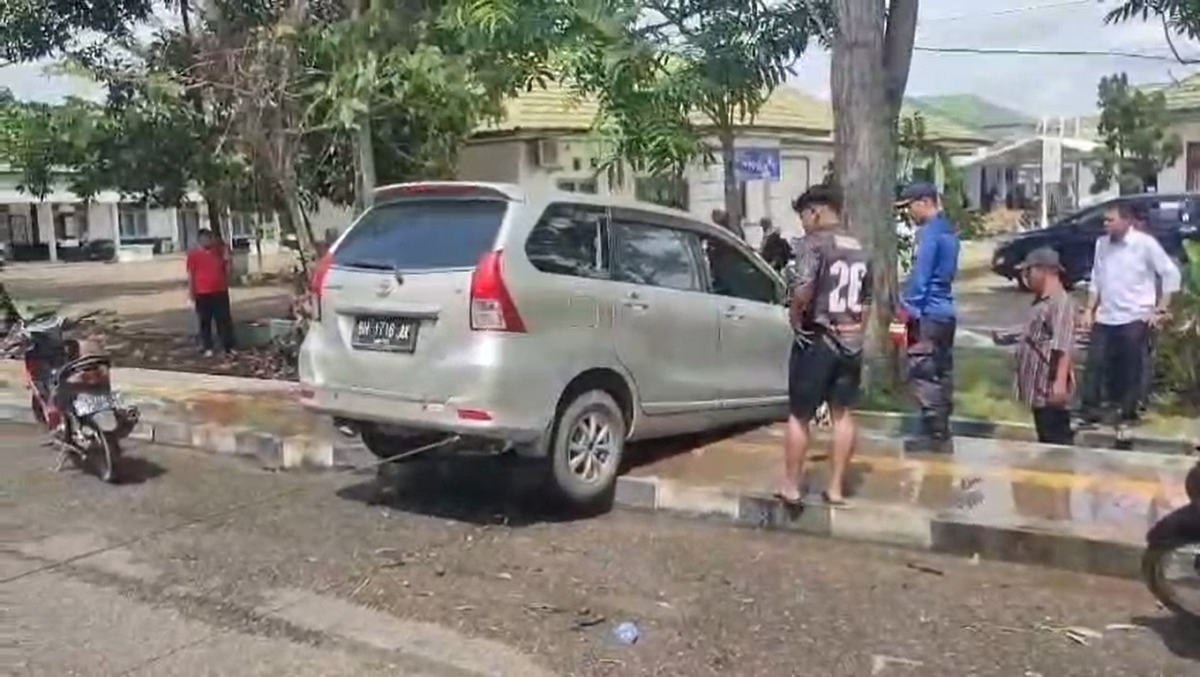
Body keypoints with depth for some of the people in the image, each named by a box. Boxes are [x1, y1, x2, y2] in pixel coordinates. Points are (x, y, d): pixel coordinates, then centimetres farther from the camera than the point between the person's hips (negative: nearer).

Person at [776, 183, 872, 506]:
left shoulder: (813, 243, -13)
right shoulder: (859, 249, 12)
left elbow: (802, 291, -27)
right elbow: (866, 300, 18)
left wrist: (796, 319, -11)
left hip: (817, 340, -6)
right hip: (851, 342, 7)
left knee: (799, 416, 5)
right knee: (843, 414, 13)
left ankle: (791, 487, 11)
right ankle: (836, 487, 19)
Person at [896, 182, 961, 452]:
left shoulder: (930, 232, -14)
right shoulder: (949, 230, 16)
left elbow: (920, 275, -18)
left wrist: (909, 308, -15)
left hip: (928, 313, -10)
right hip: (946, 312, 10)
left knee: (923, 374, -7)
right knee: (941, 373, 12)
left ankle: (933, 434, -6)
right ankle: (941, 431, 18)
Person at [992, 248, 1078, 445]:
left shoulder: (1061, 303, -18)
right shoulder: (1041, 301, 15)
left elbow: (1063, 348, -26)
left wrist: (1060, 382, -32)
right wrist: (1010, 338, 18)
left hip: (1051, 389, -11)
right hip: (1039, 388, 11)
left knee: (1058, 442, -5)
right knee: (1046, 441, 18)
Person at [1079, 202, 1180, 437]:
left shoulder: (1145, 243, -10)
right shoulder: (1102, 243, 5)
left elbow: (1171, 274, -6)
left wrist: (1160, 310, -8)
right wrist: (1089, 309, 6)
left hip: (1135, 318, -4)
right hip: (1105, 318, 4)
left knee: (1130, 371, 4)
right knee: (1094, 365, 2)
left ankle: (1127, 416, 18)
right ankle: (1089, 414, 11)